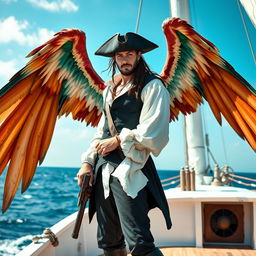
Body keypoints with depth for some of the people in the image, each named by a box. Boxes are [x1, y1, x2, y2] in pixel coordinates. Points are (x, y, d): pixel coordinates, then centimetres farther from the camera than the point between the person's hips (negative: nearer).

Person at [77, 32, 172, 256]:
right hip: (103, 169, 8)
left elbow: (153, 132, -13)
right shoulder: (110, 89, 21)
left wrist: (118, 141, -7)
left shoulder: (152, 86, -2)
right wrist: (88, 161, 10)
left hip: (129, 169, -8)